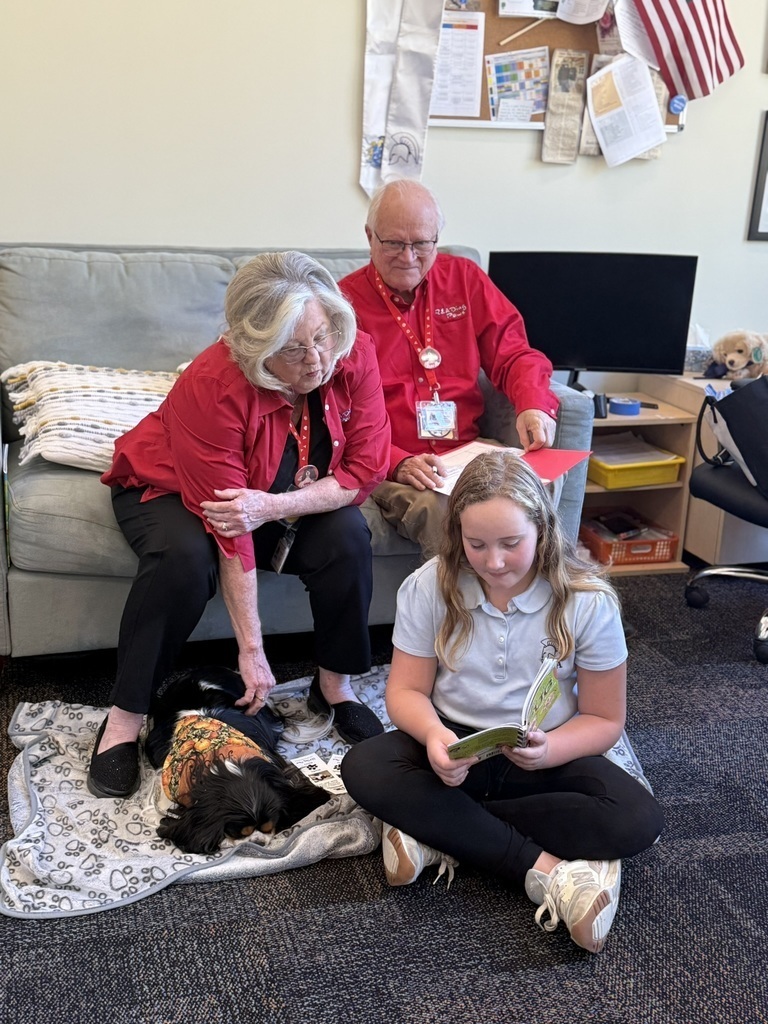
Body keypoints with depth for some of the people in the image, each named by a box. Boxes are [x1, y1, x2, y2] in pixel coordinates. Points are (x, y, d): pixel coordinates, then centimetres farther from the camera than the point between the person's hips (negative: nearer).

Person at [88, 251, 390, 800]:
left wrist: (272, 507, -36)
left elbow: (363, 470, -19)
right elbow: (229, 532, -33)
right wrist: (252, 650, -29)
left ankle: (335, 685, -4)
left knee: (348, 537, -25)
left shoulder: (356, 354, -24)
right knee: (184, 560, -34)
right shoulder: (214, 385, -35)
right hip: (170, 487, -3)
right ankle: (125, 718, -16)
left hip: (293, 496, 3)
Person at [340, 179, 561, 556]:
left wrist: (534, 405, -10)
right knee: (436, 509, -36)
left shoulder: (464, 278, 14)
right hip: (386, 466, -3)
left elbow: (512, 353, 13)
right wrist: (398, 464, -20)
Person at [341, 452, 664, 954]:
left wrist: (548, 750, -28)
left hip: (549, 759, -1)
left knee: (638, 819, -29)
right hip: (454, 749, 1)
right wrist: (433, 734, -27)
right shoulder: (430, 587, -9)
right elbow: (406, 690, -4)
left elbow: (604, 720, -6)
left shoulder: (589, 602, -13)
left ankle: (437, 829, -23)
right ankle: (544, 870, -28)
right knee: (364, 768, -28)